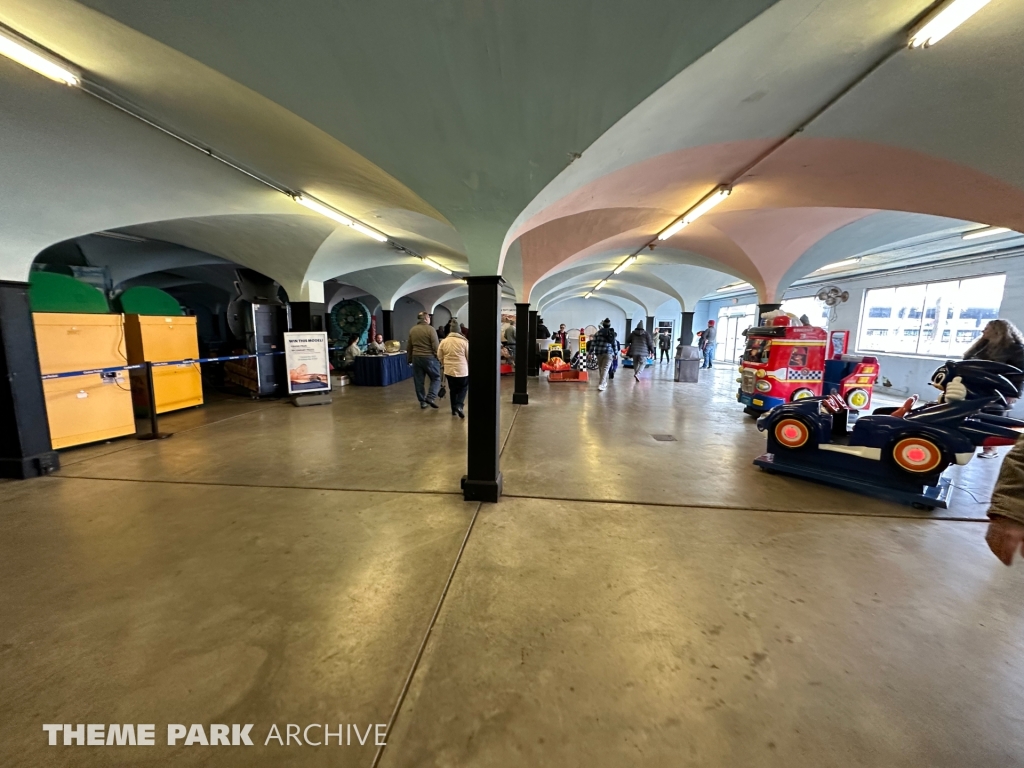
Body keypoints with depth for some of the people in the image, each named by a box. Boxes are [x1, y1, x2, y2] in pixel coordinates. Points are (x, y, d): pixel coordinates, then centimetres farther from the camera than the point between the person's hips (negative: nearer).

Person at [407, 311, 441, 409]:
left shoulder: (412, 330, 9)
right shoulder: (430, 329, -9)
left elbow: (408, 347, 13)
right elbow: (436, 346, -13)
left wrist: (410, 359, 20)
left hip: (416, 357, 5)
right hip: (429, 357, -5)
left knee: (419, 381, 10)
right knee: (436, 378, 7)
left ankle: (422, 401, 15)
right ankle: (430, 397, -7)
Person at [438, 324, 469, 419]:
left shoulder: (444, 341, 2)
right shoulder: (464, 341, -6)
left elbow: (439, 356, 7)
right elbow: (468, 356, -1)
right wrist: (468, 365, 16)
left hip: (449, 370, 3)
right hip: (462, 370, -3)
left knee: (452, 389, 15)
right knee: (463, 388, 10)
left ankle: (454, 409, 20)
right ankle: (459, 405, -10)